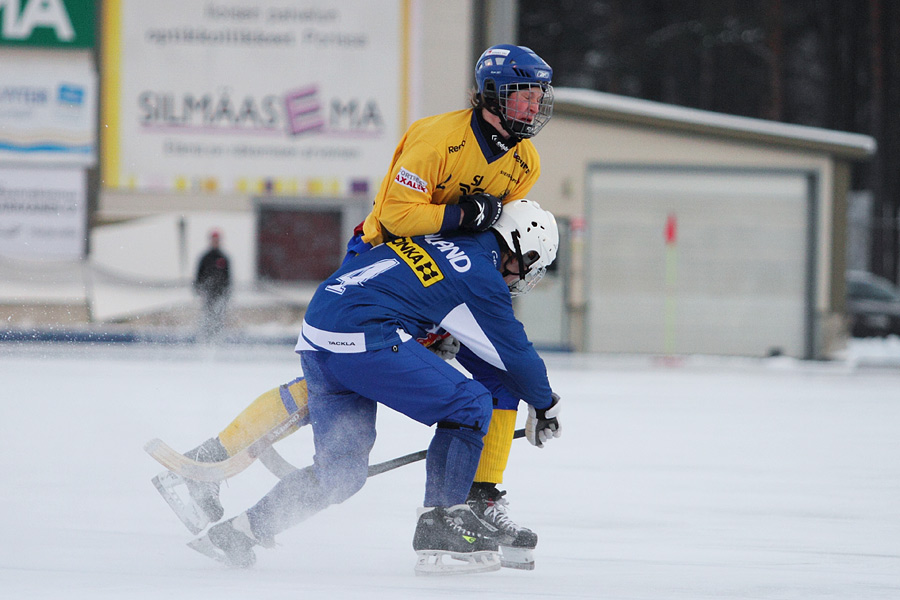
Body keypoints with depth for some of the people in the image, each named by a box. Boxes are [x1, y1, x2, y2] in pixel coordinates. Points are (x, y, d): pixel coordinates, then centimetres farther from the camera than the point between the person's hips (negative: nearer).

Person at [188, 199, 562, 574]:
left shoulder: (432, 238, 21)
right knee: (468, 406, 0)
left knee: (342, 473, 15)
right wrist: (544, 403, 28)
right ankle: (440, 534, -4)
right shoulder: (482, 277, -1)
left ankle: (236, 533, 13)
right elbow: (514, 353, 10)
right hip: (364, 339, -8)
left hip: (314, 339, 8)